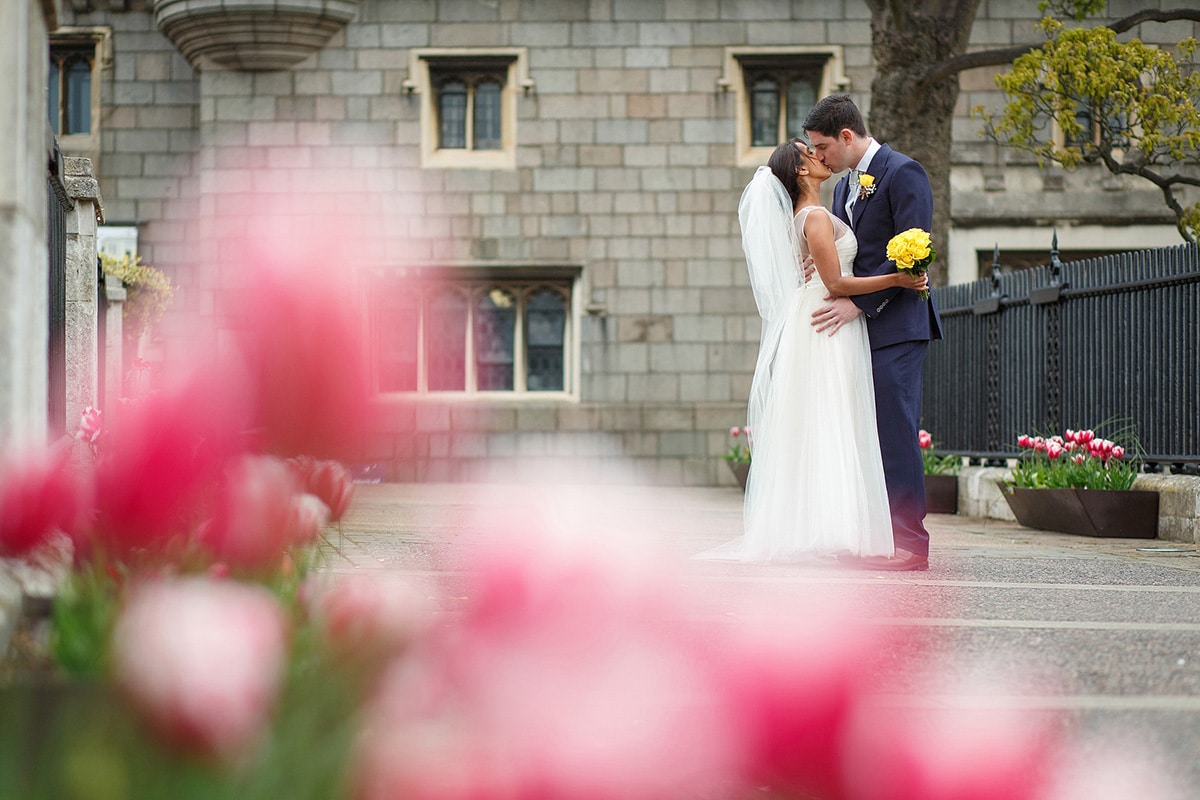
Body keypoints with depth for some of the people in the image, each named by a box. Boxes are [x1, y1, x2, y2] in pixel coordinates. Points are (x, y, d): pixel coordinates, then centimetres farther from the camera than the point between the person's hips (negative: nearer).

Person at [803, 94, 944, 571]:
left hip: (895, 326, -8)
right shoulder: (844, 187, 20)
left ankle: (909, 544, -8)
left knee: (896, 434, -10)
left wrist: (857, 303, -18)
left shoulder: (903, 174, -7)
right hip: (857, 323, 9)